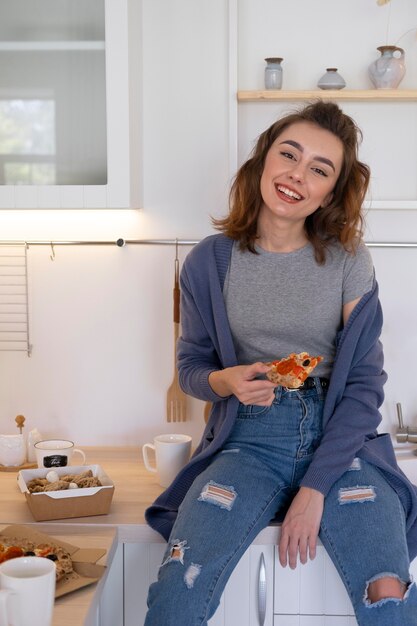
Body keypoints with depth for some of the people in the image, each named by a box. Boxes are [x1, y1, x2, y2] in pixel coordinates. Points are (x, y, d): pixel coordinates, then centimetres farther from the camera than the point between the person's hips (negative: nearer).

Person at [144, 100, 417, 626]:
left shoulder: (348, 260, -1)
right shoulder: (210, 261, 1)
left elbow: (364, 384, -3)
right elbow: (190, 366, 10)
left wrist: (314, 489, -12)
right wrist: (227, 381, -15)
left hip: (340, 442, 0)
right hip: (247, 442, 0)